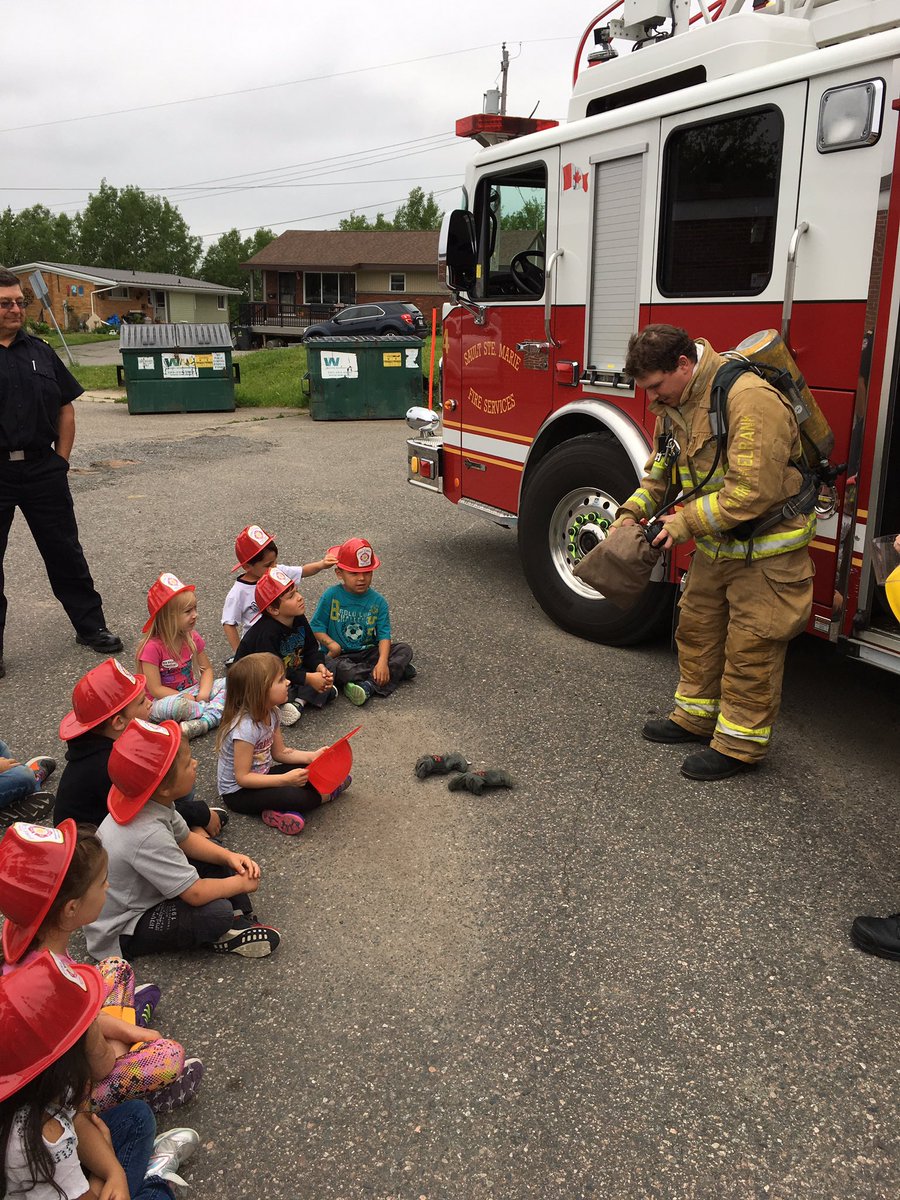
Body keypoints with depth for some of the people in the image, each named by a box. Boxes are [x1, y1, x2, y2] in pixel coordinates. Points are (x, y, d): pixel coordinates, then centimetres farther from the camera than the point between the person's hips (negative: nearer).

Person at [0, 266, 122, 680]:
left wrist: (61, 459, 7)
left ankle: (90, 626, 24)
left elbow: (65, 408, 15)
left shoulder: (39, 352, 10)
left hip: (43, 468, 3)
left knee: (65, 551, 12)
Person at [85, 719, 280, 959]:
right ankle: (223, 934, 2)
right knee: (218, 912, -28)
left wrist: (229, 856, -7)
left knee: (216, 860, 7)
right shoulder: (148, 836, -37)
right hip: (121, 934, -10)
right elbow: (196, 893, -31)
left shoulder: (154, 803, -10)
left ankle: (242, 922, 4)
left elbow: (185, 839, 7)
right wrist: (241, 883, -14)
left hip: (141, 894, 10)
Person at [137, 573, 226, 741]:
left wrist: (203, 693, -16)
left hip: (190, 692, 6)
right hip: (162, 700, -6)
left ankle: (200, 724, -32)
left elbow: (207, 668, 3)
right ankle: (217, 711, -17)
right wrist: (187, 699, -22)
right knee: (176, 705, -40)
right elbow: (155, 689, -20)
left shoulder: (192, 637, -2)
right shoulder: (152, 647, -20)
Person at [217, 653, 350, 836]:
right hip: (238, 792, -9)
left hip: (260, 776, 9)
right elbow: (242, 777, -28)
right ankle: (327, 794, 0)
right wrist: (285, 780, -33)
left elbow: (279, 752, 9)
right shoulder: (245, 727, -30)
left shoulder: (271, 713, -3)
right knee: (294, 796, -26)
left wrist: (311, 756, -5)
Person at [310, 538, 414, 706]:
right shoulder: (330, 596, -7)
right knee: (332, 667, -37)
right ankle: (398, 670, -25)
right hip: (340, 655, -2)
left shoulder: (377, 601, -2)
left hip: (368, 652, 3)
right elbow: (317, 627, -4)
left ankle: (369, 686, -33)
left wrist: (382, 662, -23)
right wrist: (330, 643, -24)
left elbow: (384, 635, -7)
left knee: (404, 650, -16)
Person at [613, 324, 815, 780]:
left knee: (750, 648, 0)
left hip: (765, 548, -9)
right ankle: (695, 717, 36)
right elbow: (661, 469, 14)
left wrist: (686, 523, -24)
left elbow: (754, 491, -31)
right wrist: (631, 513, -2)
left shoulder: (750, 399, -27)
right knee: (696, 628, 18)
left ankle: (740, 744, 14)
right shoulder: (675, 404, 2)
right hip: (717, 545, 9)